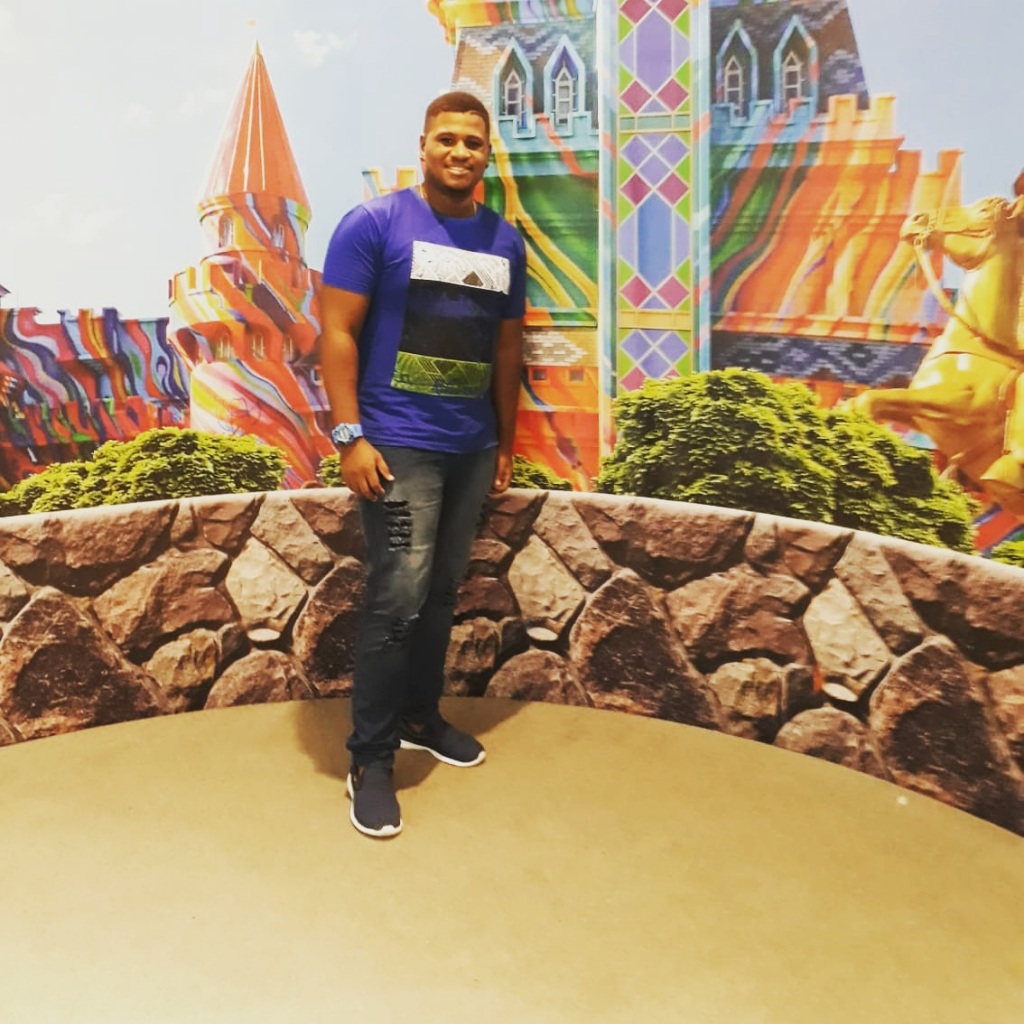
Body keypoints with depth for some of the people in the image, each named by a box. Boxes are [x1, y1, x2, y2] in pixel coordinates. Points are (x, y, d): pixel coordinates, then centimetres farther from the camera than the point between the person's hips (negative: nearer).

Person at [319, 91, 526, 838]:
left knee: (442, 593, 13)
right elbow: (338, 333, -7)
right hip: (399, 445, -5)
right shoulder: (375, 224, -4)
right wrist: (350, 436, -15)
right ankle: (370, 758, 5)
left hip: (472, 448, 5)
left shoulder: (506, 242, 11)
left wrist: (505, 444, 16)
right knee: (398, 600, -8)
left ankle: (421, 716, 31)